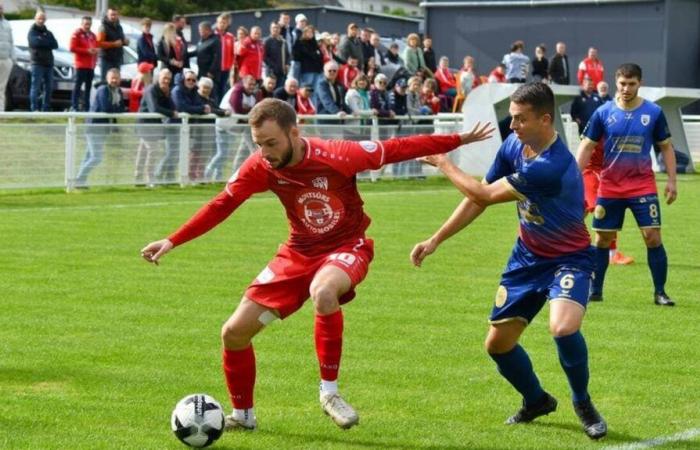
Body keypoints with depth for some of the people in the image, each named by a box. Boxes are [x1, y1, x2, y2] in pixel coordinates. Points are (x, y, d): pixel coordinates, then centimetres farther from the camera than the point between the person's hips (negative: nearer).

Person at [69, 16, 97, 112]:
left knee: (88, 86, 6)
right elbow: (72, 48, -12)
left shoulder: (92, 35, 19)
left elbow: (95, 47, 28)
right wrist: (87, 51, -16)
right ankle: (75, 106, -9)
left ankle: (86, 106, 11)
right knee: (78, 85, -8)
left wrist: (95, 50, 4)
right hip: (81, 64, -7)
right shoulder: (77, 34, -3)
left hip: (91, 65, 7)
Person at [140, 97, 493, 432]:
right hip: (299, 252, 5)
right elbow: (221, 206, -3)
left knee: (322, 292, -41)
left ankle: (329, 392, -23)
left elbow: (396, 149, -16)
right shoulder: (259, 167, -13)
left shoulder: (337, 156, -25)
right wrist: (171, 242, -8)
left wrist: (458, 140, -12)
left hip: (347, 247, -5)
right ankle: (243, 415, 23)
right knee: (234, 332, -2)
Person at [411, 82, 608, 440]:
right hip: (528, 256, 8)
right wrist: (435, 241, 2)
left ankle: (583, 403, -7)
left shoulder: (552, 166, -33)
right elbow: (477, 199, 4)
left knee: (563, 327, -34)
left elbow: (484, 195, -25)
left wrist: (444, 165, -11)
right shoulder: (514, 144, -7)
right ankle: (536, 401, 36)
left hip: (568, 258, -8)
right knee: (498, 343, 8)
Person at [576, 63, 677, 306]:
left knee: (653, 237, -8)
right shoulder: (603, 113, -2)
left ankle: (660, 292, 1)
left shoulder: (654, 112, -2)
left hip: (643, 185, -1)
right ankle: (595, 290, 18)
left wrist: (672, 180, 0)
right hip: (610, 186, 1)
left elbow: (666, 147, 7)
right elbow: (587, 147, 3)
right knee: (602, 239, 6)